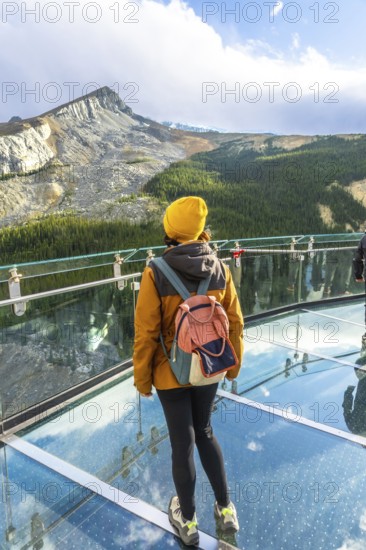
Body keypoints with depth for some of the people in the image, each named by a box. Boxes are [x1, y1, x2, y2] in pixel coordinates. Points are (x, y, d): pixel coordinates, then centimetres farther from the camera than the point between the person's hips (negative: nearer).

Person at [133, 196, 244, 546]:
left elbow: (146, 333, -16)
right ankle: (225, 510, 40)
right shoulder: (219, 268, -10)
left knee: (182, 443, 15)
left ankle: (188, 522, 39)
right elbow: (234, 322, -3)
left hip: (171, 373, -3)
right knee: (204, 433, 26)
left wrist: (142, 378, -2)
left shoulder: (156, 273, -19)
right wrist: (233, 363, 13)